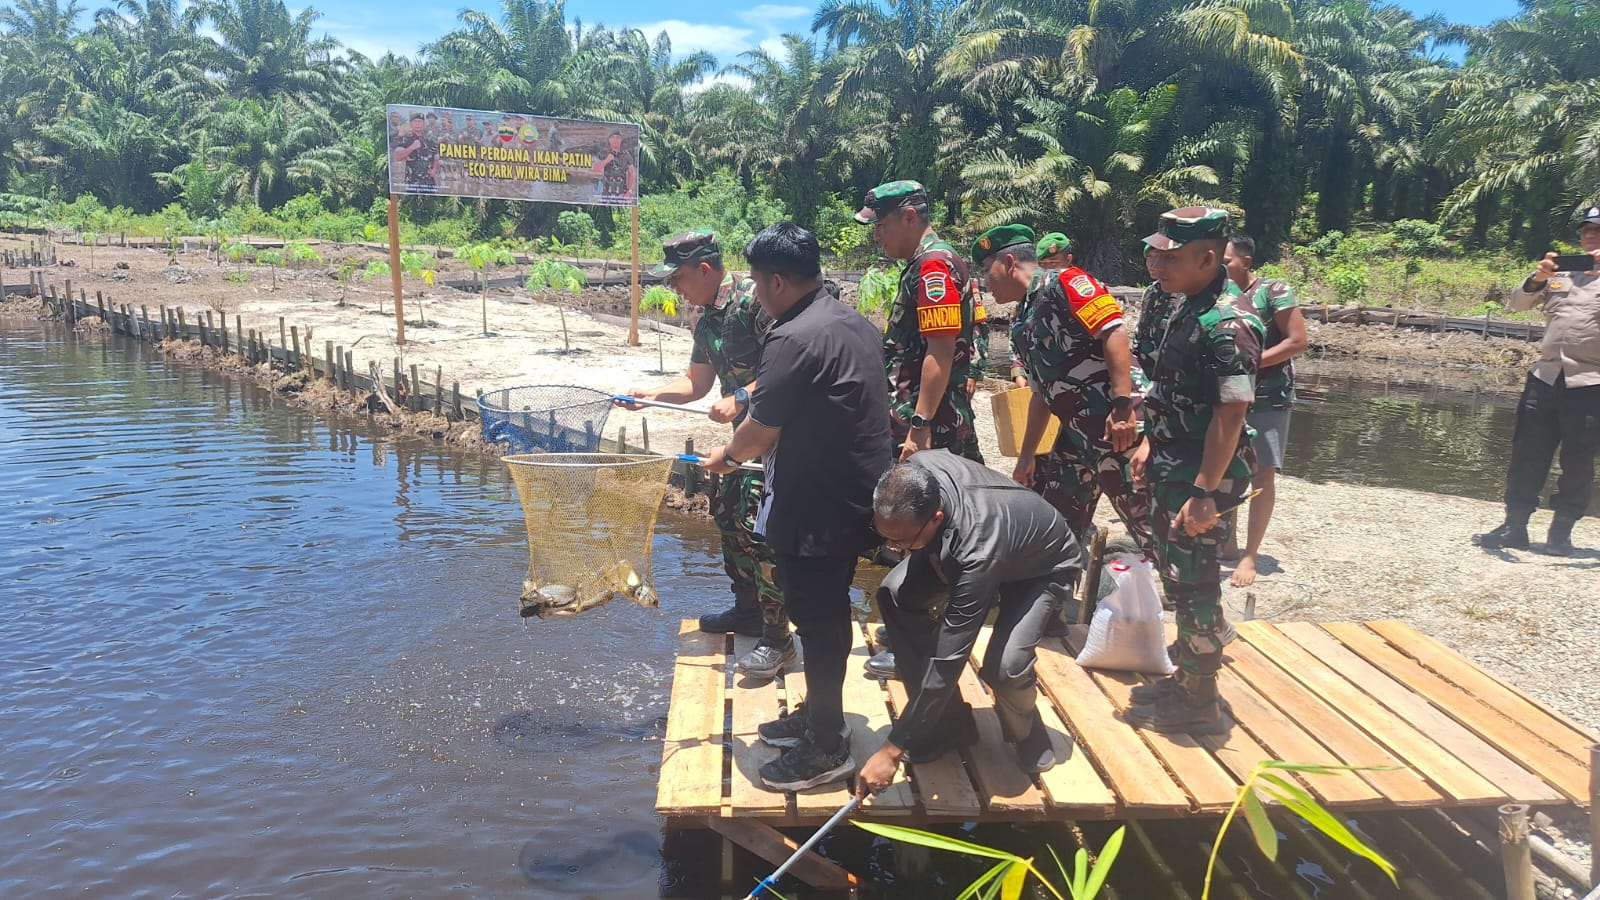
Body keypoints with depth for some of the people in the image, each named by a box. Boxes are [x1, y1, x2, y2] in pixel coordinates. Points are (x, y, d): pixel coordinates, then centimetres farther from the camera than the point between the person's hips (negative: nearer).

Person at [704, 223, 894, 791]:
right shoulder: (855, 324, 10)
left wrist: (726, 457, 3)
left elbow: (760, 430, -17)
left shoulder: (793, 339, -20)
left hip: (817, 507, -10)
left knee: (817, 621, 1)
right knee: (827, 611, 20)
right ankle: (818, 713, 35)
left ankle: (827, 748, 13)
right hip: (856, 497, 10)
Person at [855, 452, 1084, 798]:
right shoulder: (917, 472, -30)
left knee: (1004, 667, -31)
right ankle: (947, 722, -3)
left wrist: (893, 749, -38)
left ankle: (1026, 731, 6)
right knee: (895, 595, -17)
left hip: (1044, 566, -6)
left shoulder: (977, 551, -46)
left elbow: (947, 661, -42)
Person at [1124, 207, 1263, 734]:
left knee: (1193, 583, 1)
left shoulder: (1227, 322, -22)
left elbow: (1230, 413, -25)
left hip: (1201, 473, -10)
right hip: (1173, 465, 10)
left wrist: (1205, 493, -26)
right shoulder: (1188, 306, 9)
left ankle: (1199, 704, 15)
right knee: (1174, 574, 19)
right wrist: (1150, 444, 19)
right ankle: (1185, 677, 34)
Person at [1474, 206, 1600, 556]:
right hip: (1546, 376, 3)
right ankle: (1514, 527, 9)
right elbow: (1518, 302, 8)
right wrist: (1537, 279, -11)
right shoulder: (1560, 272, 15)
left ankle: (1561, 533, 12)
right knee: (1527, 455, 3)